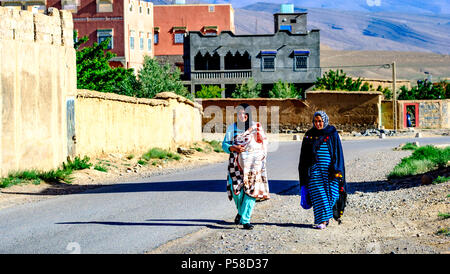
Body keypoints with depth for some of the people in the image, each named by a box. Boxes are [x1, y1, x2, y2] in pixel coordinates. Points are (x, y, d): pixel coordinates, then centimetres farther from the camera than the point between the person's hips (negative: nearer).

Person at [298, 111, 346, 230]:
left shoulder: (332, 134, 3)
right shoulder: (309, 135, 9)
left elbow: (338, 153, 1)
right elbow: (304, 155, 13)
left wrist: (337, 170, -8)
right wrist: (304, 172, 7)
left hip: (329, 169, -1)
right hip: (315, 169, 1)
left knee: (331, 193, -3)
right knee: (318, 194, -6)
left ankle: (326, 216, 16)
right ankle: (323, 220, -4)